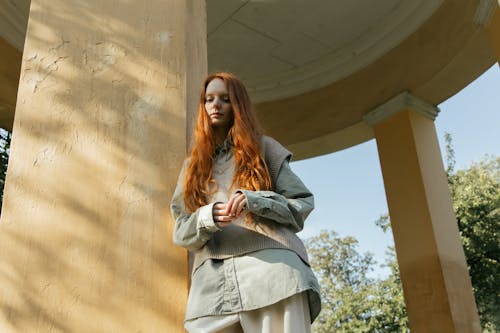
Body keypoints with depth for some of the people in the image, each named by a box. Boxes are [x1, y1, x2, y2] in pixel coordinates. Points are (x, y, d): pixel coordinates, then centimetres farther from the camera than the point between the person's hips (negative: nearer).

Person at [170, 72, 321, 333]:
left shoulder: (263, 148, 17)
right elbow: (181, 231, 15)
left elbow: (302, 203, 10)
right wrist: (208, 217, -8)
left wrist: (255, 201, -9)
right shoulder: (193, 164, 24)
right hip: (213, 280, 2)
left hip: (271, 266, -2)